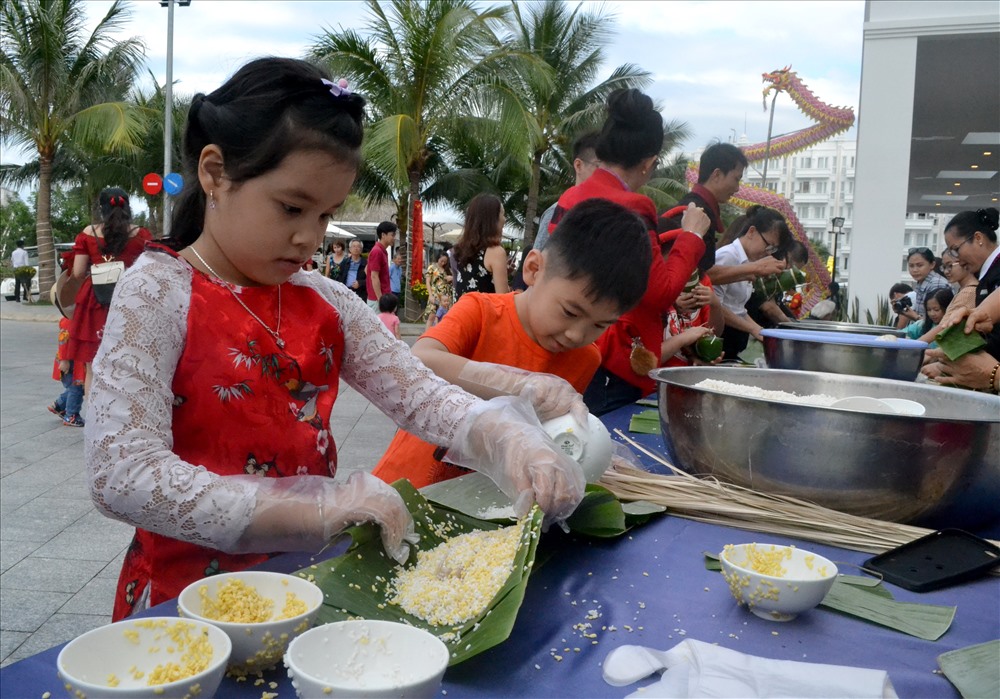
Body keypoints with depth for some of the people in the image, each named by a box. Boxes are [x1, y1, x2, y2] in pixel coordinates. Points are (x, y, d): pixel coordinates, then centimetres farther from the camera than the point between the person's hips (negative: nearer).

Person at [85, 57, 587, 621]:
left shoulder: (327, 304, 6)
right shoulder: (159, 291, -10)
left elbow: (420, 395, 3)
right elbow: (121, 475, -19)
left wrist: (508, 441, -18)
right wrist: (315, 508, -25)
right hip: (189, 592, -4)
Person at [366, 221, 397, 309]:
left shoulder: (382, 251, 13)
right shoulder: (377, 251, -15)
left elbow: (366, 269, 25)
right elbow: (374, 277, -20)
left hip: (383, 297, 10)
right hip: (377, 299, -10)